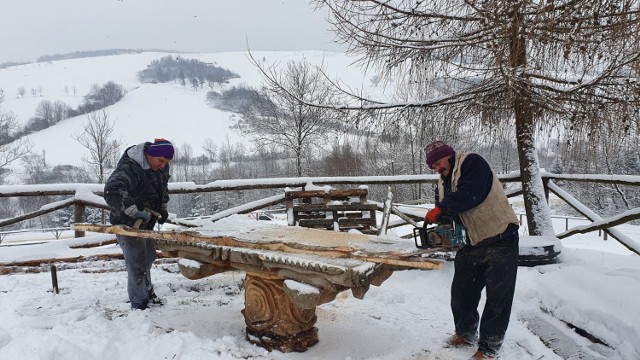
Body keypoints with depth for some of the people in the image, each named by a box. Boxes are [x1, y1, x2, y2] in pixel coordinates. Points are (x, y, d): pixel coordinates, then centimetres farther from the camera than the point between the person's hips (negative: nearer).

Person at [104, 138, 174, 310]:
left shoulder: (160, 168, -3)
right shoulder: (128, 168, -29)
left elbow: (163, 188, 16)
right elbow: (112, 191, -43)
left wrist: (163, 208, 3)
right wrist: (137, 211, -43)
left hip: (146, 223, 8)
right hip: (128, 224, -8)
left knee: (148, 258, 21)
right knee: (137, 264, -4)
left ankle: (147, 292, 41)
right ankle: (139, 304, 12)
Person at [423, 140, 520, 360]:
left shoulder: (472, 163, -13)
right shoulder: (444, 181, 13)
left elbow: (470, 194, -28)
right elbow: (446, 208, 10)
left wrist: (441, 209, -24)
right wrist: (441, 221, -12)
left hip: (501, 240, -8)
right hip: (473, 244, 8)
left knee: (497, 296, 1)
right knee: (461, 291, 12)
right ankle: (466, 334, 32)